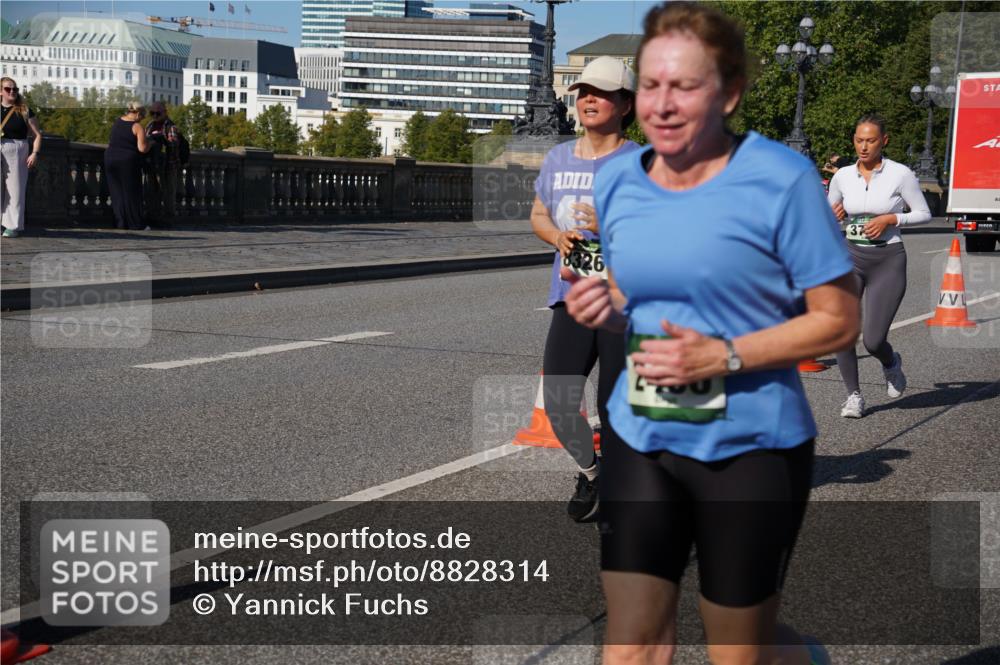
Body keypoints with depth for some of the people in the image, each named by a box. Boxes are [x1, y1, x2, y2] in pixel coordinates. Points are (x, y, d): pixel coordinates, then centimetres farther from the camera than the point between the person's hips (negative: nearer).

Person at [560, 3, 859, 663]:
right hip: (639, 439, 4)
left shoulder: (782, 180, -14)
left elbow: (839, 320, -11)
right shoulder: (616, 181, 2)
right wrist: (601, 308, -7)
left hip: (752, 447, -4)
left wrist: (725, 357, -22)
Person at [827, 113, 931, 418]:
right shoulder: (842, 176, 3)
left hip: (888, 259, -3)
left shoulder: (900, 174, -6)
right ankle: (854, 395, 6)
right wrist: (834, 214, -7)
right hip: (851, 256, 3)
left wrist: (890, 219, -14)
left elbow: (924, 214, 1)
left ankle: (891, 364, 30)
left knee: (873, 340, -8)